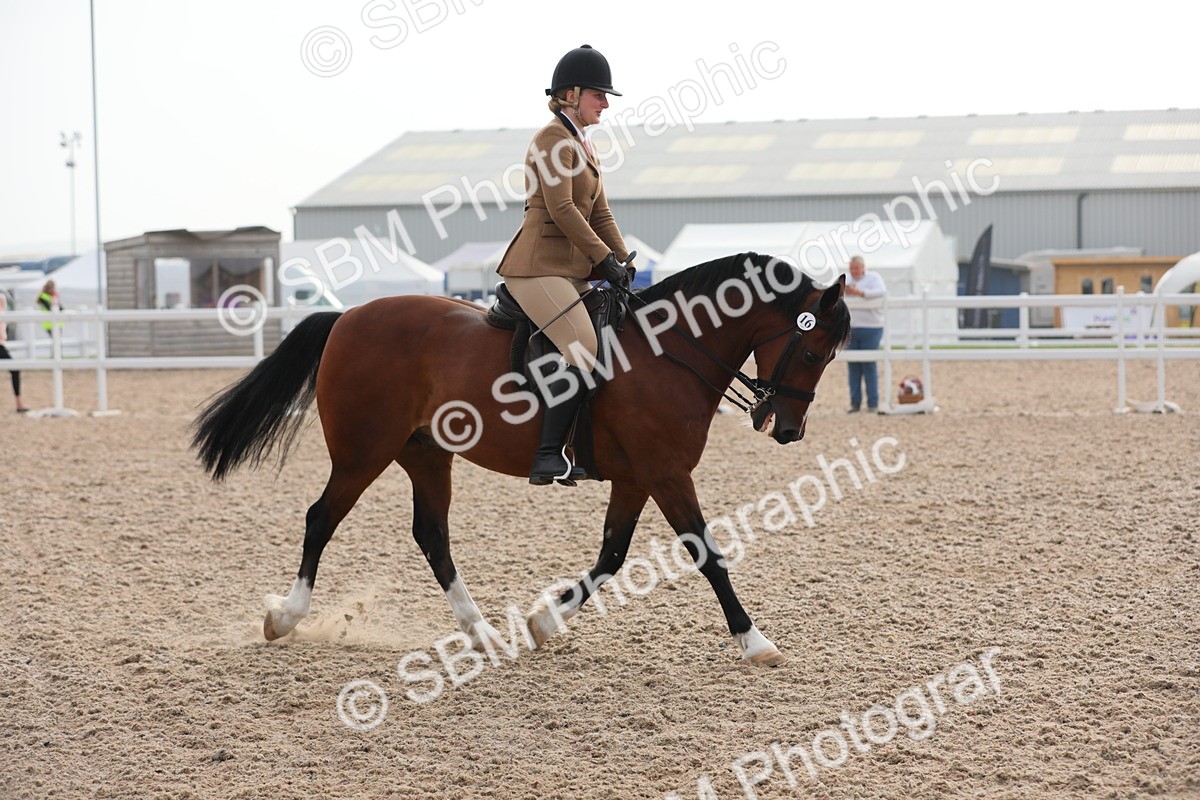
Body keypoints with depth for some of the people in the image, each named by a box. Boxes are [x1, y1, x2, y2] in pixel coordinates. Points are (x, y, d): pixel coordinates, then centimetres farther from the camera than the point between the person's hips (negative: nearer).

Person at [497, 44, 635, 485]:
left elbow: (599, 211, 19)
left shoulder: (582, 143, 20)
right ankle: (548, 457, -22)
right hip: (539, 266, -10)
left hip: (572, 269, 10)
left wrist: (623, 262, 7)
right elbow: (561, 209, -18)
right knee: (583, 348, -23)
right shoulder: (554, 137, -10)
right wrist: (605, 258, -16)